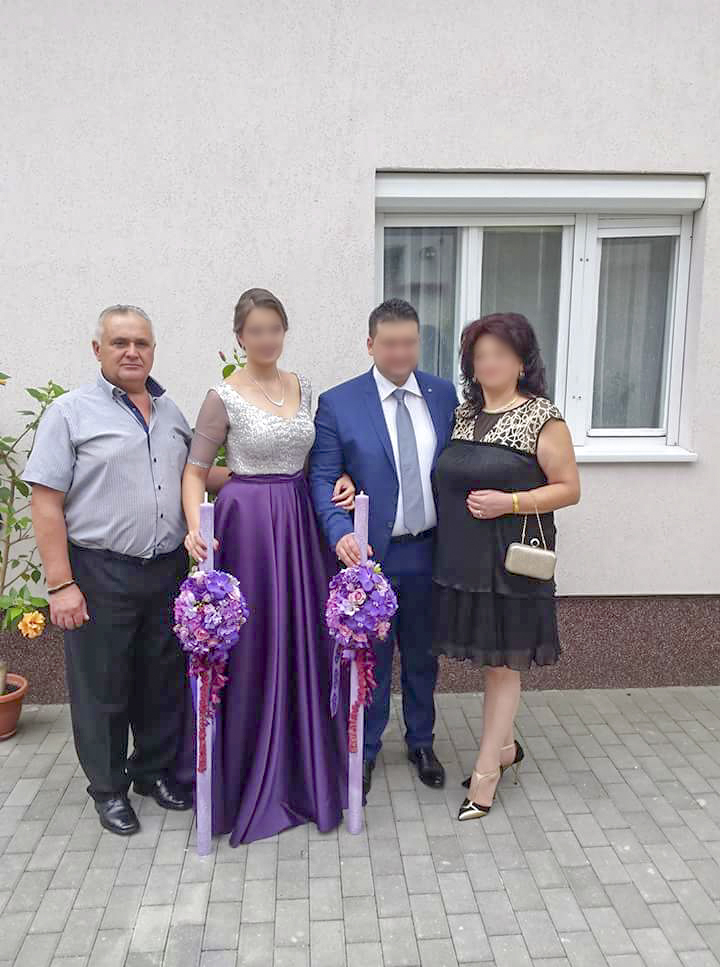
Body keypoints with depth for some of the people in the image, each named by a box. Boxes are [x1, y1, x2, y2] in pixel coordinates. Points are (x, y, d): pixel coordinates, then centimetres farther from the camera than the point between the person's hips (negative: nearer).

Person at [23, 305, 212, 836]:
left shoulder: (171, 412, 11)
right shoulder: (71, 413, -6)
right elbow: (46, 504, -10)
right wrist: (61, 585, -15)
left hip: (169, 569, 5)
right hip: (100, 574, -4)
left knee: (164, 681, 16)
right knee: (102, 687, 9)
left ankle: (157, 769, 37)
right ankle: (109, 787, 29)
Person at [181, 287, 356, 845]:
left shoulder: (304, 389, 9)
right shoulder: (224, 397, -5)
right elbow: (195, 470, -5)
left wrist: (340, 481, -3)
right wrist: (195, 526, -20)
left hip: (303, 521, 5)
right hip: (248, 522, -4)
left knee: (303, 639, 10)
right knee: (251, 644, 3)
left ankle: (302, 767, 30)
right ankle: (248, 775, 24)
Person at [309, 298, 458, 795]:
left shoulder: (444, 394, 2)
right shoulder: (338, 403, -7)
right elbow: (323, 477, -9)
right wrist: (340, 531, -26)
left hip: (429, 550, 3)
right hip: (370, 552, -2)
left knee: (423, 655, 19)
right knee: (370, 658, 12)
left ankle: (421, 742, 40)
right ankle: (365, 749, 33)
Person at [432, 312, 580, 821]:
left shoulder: (542, 417, -8)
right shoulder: (464, 412, 9)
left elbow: (569, 488, -7)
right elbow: (445, 476, 12)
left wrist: (509, 502, -20)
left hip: (510, 560, -5)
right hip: (464, 557, 6)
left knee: (503, 662, 5)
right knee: (489, 658, 16)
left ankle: (486, 772, 16)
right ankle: (505, 746, 36)